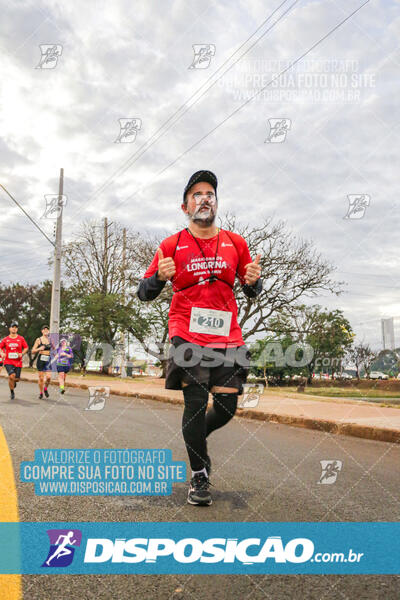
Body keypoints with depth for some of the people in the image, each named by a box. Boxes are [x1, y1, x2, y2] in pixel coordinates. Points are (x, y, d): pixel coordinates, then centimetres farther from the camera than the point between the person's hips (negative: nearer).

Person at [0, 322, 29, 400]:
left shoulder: (21, 338, 2)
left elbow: (26, 347, 10)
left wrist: (22, 353, -7)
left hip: (18, 362, 1)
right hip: (8, 362, -1)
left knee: (17, 379, 1)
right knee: (11, 376, -21)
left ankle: (14, 382, 42)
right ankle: (12, 392, 2)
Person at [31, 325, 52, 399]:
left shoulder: (50, 340, 8)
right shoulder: (38, 340, 2)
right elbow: (33, 351, 0)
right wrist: (39, 349, -18)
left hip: (48, 360, 1)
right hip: (40, 359, -1)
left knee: (48, 377, -12)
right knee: (41, 378, 1)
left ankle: (45, 388, 17)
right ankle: (41, 393, 19)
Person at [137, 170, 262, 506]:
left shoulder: (236, 243, 9)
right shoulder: (172, 245, 2)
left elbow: (252, 292, 16)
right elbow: (144, 293, 2)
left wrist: (253, 281, -7)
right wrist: (160, 277, -19)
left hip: (227, 337, 3)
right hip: (188, 336, -3)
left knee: (226, 408, 4)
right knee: (196, 402, -8)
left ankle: (195, 440, 38)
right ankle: (199, 479, 13)